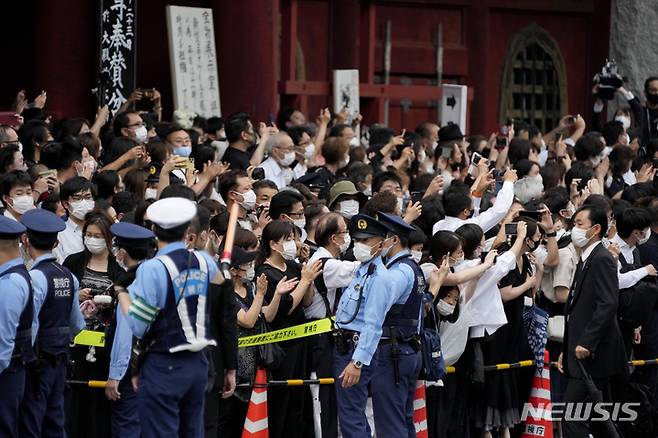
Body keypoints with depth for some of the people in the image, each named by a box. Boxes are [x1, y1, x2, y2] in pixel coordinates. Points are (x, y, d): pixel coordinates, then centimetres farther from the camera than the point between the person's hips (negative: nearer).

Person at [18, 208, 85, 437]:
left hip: (37, 360, -8)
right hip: (60, 360, 8)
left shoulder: (36, 277, -17)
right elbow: (77, 324, 15)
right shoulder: (68, 276, 6)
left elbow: (30, 327, -20)